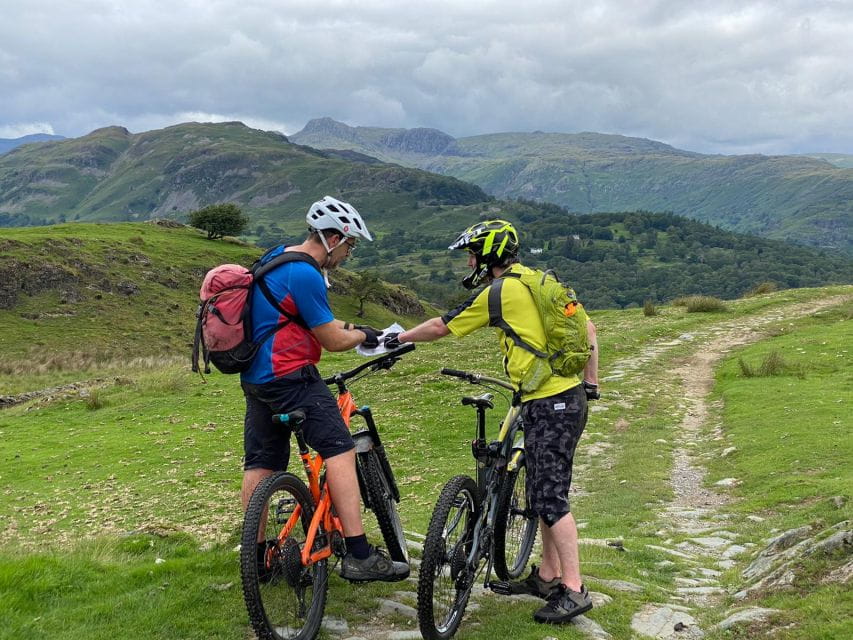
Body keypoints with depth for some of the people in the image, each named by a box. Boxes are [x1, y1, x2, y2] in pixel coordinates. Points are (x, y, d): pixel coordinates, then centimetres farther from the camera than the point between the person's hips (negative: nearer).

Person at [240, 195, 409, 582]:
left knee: (261, 463, 12)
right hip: (290, 376, -10)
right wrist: (362, 335, 7)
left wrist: (348, 327, 20)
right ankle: (359, 556, -13)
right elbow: (333, 341, -12)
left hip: (255, 377, 10)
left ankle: (256, 556, 19)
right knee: (340, 450, -10)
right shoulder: (306, 275, -17)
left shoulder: (276, 256, 14)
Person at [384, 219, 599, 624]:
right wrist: (591, 383, 17)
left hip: (547, 404, -9)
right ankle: (547, 575, 26)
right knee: (543, 491, 16)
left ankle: (574, 590, -2)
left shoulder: (497, 293, -9)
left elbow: (440, 328, 0)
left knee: (550, 497, -5)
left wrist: (397, 338, 15)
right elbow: (587, 329, 15)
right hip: (570, 397, 9)